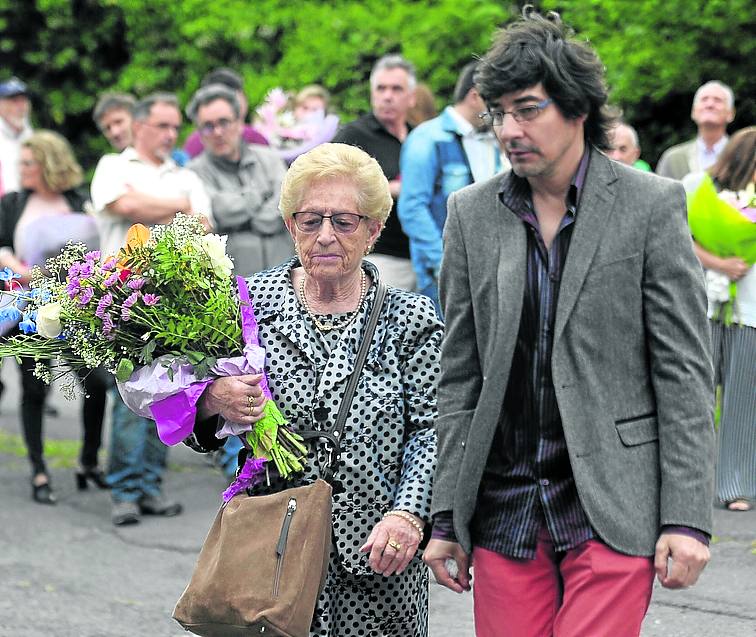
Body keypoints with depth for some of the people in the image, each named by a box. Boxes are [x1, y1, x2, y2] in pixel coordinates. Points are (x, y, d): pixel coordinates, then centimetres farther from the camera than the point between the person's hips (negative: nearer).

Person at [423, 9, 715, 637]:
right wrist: (447, 516, 7)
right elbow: (460, 377, 10)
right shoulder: (472, 214, 8)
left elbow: (685, 373, -3)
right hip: (504, 510, 3)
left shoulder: (651, 206, -2)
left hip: (612, 510, -3)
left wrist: (686, 517, -9)